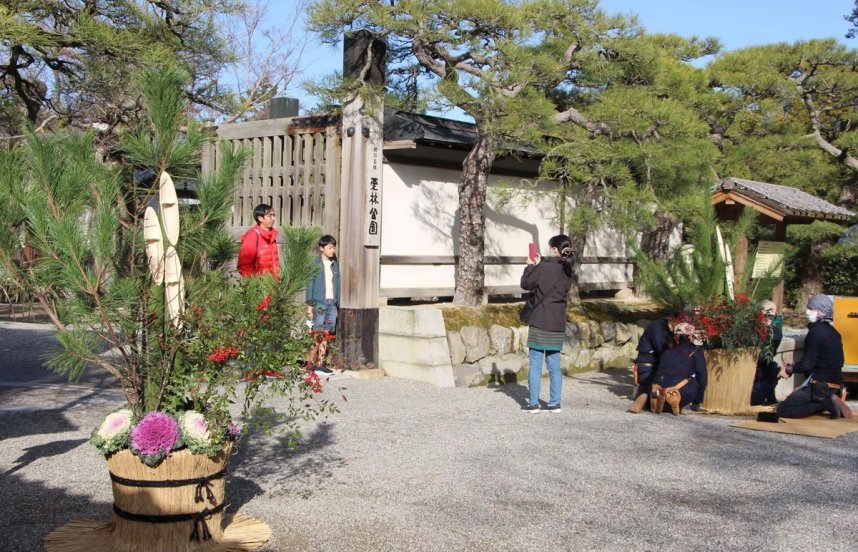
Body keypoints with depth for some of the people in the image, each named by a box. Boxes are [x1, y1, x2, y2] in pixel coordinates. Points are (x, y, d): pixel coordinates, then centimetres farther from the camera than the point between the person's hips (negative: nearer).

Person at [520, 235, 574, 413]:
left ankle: (533, 403, 4)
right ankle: (554, 403, 11)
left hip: (540, 324, -6)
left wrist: (531, 266, 12)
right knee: (554, 365, 10)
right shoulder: (567, 272, 7)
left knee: (535, 364, 1)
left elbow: (526, 284, -2)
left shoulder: (544, 268, -14)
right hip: (558, 325, 6)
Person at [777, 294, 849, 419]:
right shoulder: (832, 331, 13)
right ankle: (828, 400, 4)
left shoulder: (816, 332, -15)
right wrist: (793, 367, 15)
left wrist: (788, 370, 2)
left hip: (820, 384, -9)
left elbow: (807, 363, -16)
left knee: (782, 410, -7)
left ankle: (825, 402, -12)